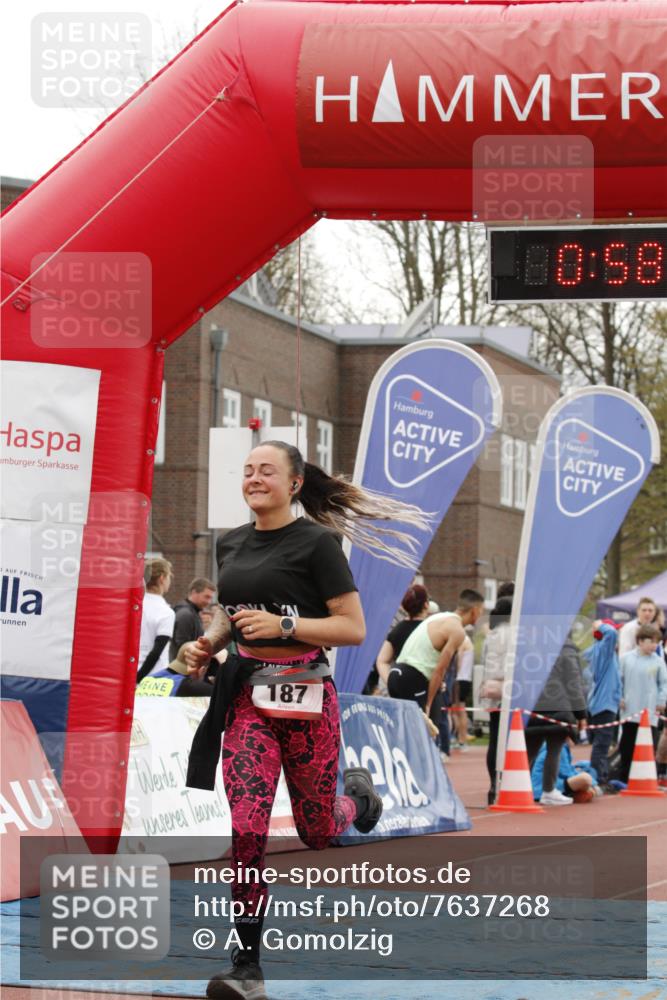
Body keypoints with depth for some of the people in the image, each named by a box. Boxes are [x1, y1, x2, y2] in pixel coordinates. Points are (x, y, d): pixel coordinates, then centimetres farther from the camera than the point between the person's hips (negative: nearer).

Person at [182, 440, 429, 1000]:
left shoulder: (316, 542, -7)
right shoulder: (231, 544, 10)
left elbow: (354, 628, -10)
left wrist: (284, 625, -21)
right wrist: (208, 643, 5)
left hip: (304, 696, -4)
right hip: (248, 698, 4)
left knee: (318, 833, 10)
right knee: (246, 829, -11)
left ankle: (358, 793, 47)